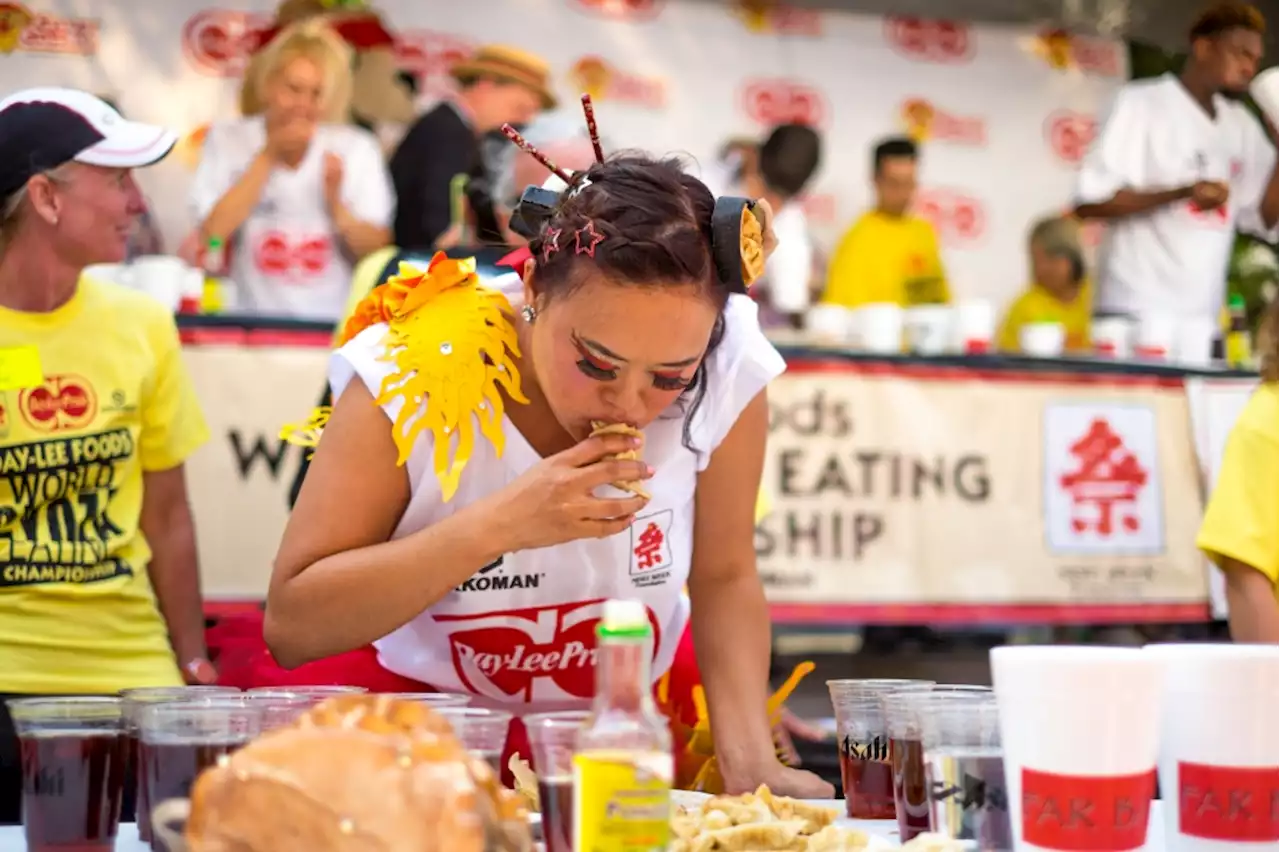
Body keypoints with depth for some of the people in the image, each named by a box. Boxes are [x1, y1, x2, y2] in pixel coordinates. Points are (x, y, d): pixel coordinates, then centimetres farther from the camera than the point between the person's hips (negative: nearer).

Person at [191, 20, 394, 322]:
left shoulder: (357, 148, 7)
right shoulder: (226, 139, 5)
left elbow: (378, 254, 4)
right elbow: (212, 236, -7)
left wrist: (337, 205, -12)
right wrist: (267, 157, -7)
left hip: (334, 324, 1)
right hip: (252, 321, -1)